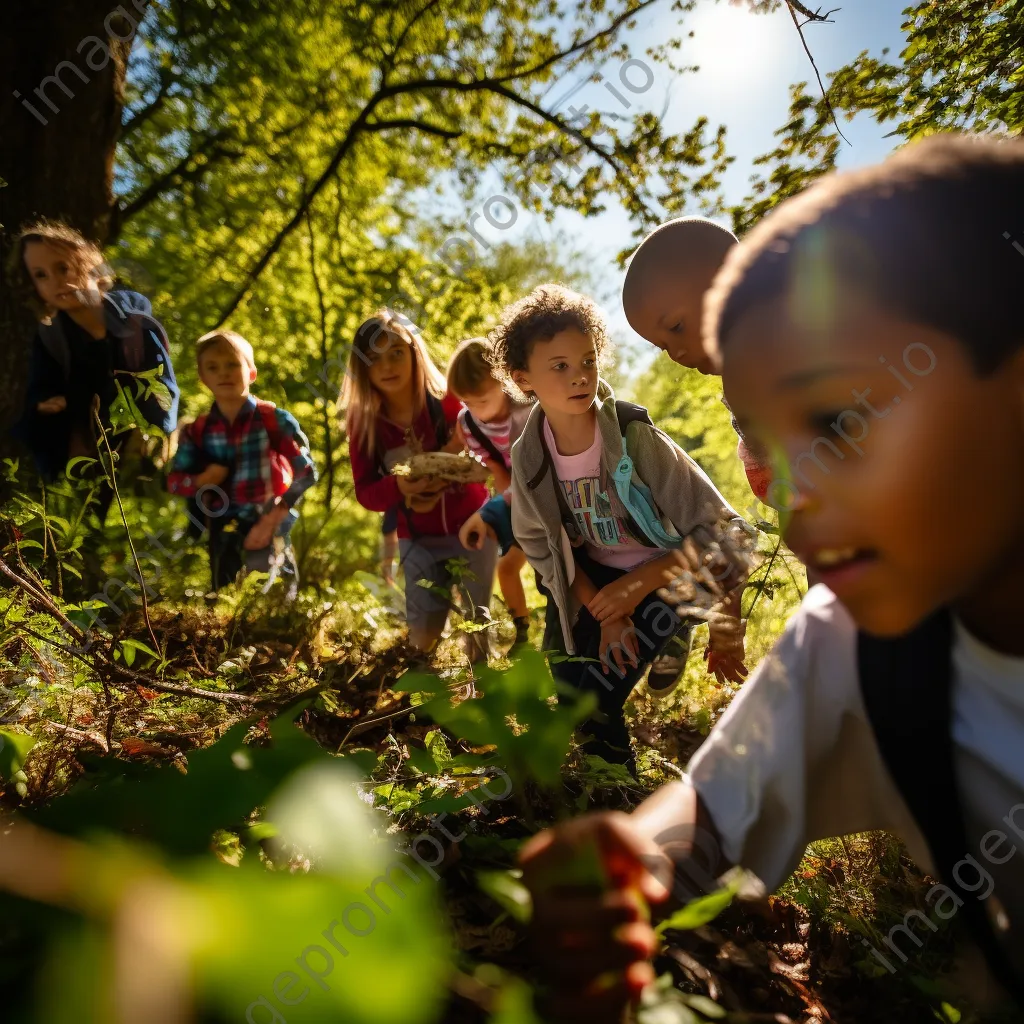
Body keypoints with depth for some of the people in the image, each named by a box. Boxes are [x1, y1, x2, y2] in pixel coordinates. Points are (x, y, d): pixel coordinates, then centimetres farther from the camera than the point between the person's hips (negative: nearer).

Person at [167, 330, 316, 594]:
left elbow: (306, 473, -11)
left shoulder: (274, 420, -8)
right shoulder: (196, 431, 3)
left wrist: (272, 518, -19)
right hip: (223, 535, 4)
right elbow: (174, 481, 9)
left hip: (271, 530, -3)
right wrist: (201, 480, -14)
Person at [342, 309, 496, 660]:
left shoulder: (449, 404, -16)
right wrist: (398, 486, -31)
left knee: (477, 627, 11)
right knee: (423, 638, 5)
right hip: (418, 539, 2)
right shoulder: (364, 423, -10)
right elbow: (365, 492, -10)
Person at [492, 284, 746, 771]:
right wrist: (604, 613, -14)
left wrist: (634, 586, -26)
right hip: (597, 576, 5)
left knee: (588, 694, -15)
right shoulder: (528, 457, -14)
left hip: (667, 576, -4)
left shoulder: (636, 437, -26)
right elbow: (543, 547, -5)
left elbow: (719, 529, -23)